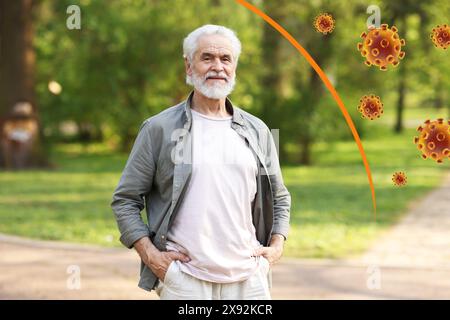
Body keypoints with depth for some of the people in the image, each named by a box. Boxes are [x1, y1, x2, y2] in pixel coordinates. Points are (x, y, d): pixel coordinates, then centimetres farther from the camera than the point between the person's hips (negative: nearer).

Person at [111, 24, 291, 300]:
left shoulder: (257, 131, 12)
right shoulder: (159, 129, 1)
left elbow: (279, 198, 21)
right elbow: (125, 200, 2)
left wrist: (277, 246, 6)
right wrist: (150, 254, -8)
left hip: (249, 277, 3)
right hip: (185, 279, -3)